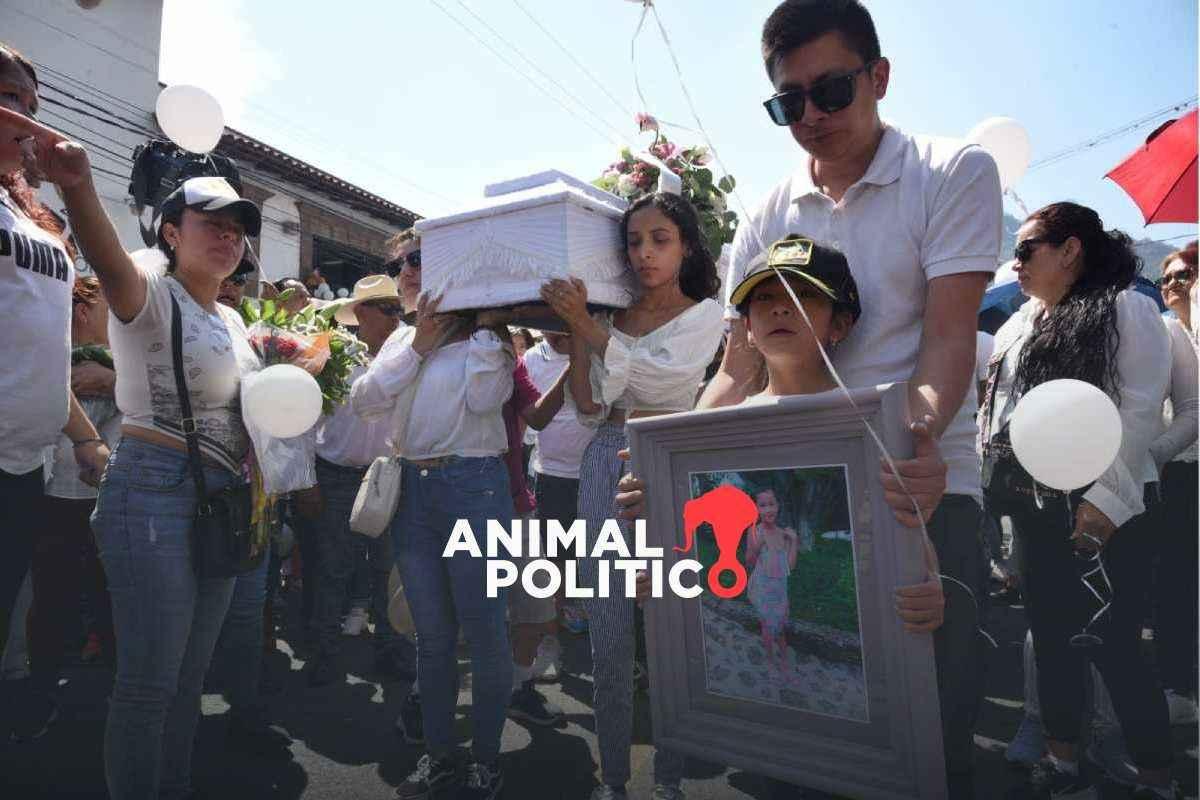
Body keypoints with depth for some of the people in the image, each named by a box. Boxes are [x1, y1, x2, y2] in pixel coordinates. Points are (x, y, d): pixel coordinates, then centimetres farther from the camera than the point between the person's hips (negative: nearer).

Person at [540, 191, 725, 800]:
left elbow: (652, 376, -14)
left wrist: (585, 322, -16)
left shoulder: (704, 314, 2)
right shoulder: (610, 315, 11)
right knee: (608, 636, 7)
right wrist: (574, 330, -4)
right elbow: (589, 405, 5)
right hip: (607, 461, 4)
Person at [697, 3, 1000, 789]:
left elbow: (948, 340, -12)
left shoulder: (956, 174, -1)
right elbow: (740, 373, 3)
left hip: (922, 486, -3)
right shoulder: (767, 218, 8)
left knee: (933, 734, 1)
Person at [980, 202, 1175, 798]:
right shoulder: (1017, 326, 15)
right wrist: (986, 474, 10)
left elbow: (1140, 409, -13)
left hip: (1099, 508, -6)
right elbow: (995, 409, 17)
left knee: (1114, 643, -2)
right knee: (1051, 631, 13)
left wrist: (1106, 498, -20)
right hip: (1031, 505, 7)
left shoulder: (1127, 309, -4)